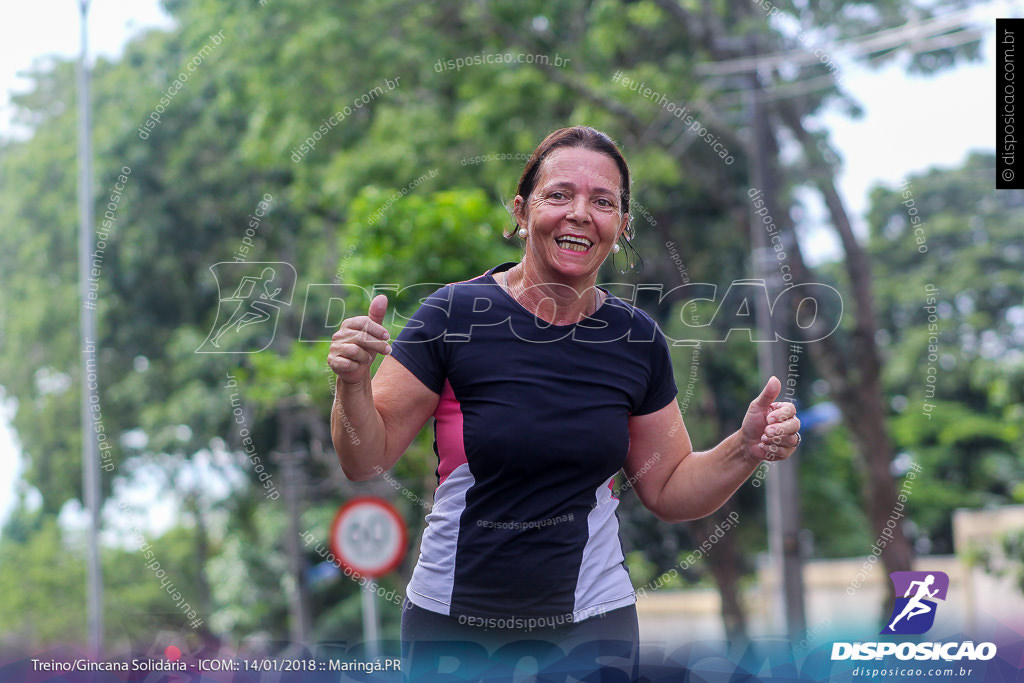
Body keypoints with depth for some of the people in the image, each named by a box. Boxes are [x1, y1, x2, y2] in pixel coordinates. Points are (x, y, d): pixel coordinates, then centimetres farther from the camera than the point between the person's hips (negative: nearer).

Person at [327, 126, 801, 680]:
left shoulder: (637, 338, 0)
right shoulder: (454, 315, -11)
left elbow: (667, 490, 8)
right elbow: (367, 459, -8)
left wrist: (747, 449, -8)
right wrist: (353, 385, -26)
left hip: (589, 628, 2)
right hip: (450, 625, -2)